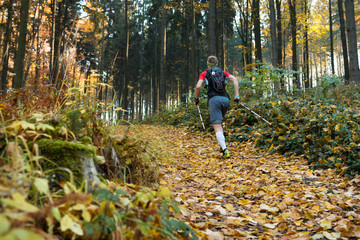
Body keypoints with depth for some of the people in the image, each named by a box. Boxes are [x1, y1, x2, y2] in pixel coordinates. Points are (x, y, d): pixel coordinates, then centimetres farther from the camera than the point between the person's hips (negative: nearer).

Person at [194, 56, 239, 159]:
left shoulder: (204, 73, 14)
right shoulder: (223, 72, 23)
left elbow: (198, 86, 0)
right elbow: (235, 79, 8)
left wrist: (196, 99, 14)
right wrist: (236, 96, 6)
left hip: (214, 99, -4)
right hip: (225, 99, 4)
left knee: (217, 127, -8)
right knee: (218, 122, 26)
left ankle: (225, 150, -24)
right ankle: (222, 144, 13)